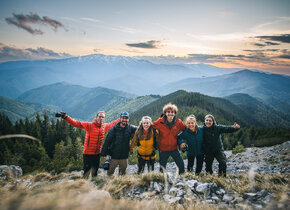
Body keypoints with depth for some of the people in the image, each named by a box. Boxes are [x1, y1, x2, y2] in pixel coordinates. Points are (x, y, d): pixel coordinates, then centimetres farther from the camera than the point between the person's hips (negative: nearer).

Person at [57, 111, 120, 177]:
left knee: (95, 171, 19)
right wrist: (66, 117, -32)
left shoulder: (105, 126, 4)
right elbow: (76, 123, -20)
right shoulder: (89, 125, -12)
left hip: (97, 153, 5)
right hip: (88, 153, -5)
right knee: (87, 172, 0)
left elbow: (112, 124, 24)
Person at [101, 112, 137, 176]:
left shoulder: (130, 128, -2)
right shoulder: (114, 129, -8)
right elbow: (107, 141, -6)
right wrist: (104, 154, -7)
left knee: (122, 173, 16)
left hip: (124, 157, 2)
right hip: (114, 156, -2)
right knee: (110, 172, 8)